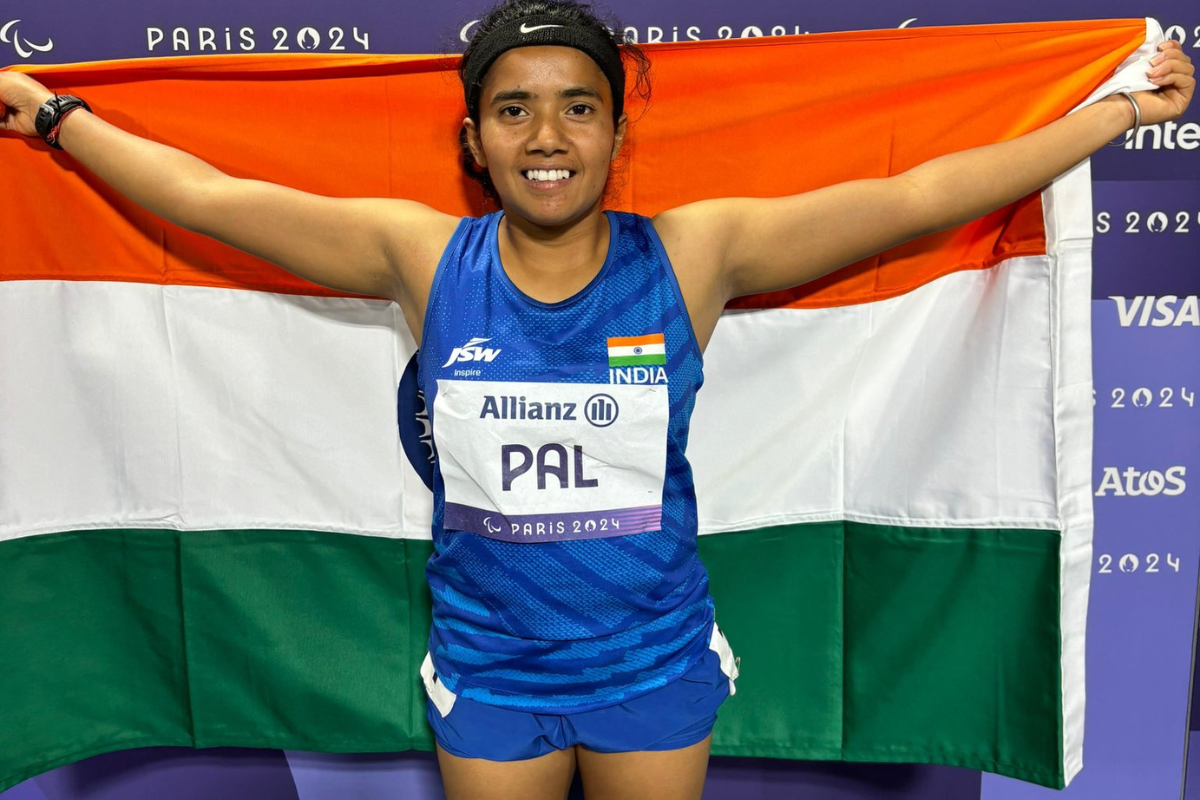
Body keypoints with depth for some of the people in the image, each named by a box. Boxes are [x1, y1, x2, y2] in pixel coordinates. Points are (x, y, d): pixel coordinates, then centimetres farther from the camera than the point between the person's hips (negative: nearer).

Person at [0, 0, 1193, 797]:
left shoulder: (691, 256, -12)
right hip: (487, 669, 1)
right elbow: (209, 196, -2)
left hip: (657, 665, 0)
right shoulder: (423, 257, -9)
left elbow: (919, 196, -10)